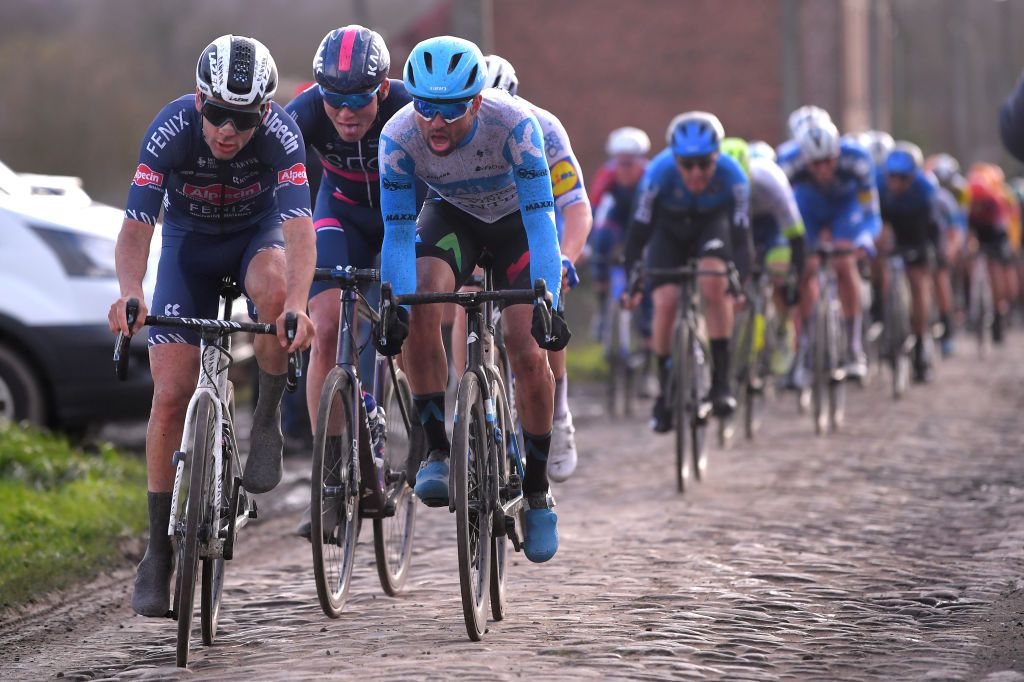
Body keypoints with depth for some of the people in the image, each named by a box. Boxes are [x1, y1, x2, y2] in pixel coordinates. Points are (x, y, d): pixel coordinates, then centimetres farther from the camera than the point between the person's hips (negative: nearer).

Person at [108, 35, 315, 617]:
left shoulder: (281, 132, -30)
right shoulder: (172, 129, -29)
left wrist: (298, 303, -59)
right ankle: (159, 552, -1)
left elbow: (298, 224, -41)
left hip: (258, 233, 0)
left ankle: (269, 417, -14)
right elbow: (137, 224, -35)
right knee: (171, 395, -11)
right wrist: (131, 292, -55)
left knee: (273, 285, -38)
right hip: (190, 242, 1)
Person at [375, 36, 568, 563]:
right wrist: (393, 309, -38)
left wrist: (547, 304, -44)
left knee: (528, 355, -13)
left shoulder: (513, 123, -36)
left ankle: (537, 491, 5)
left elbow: (540, 221, -35)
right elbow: (398, 233, -25)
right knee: (419, 311, -28)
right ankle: (438, 451, -16)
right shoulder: (398, 136, -30)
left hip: (516, 219, -1)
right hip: (450, 213, 2)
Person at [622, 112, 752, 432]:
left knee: (714, 280, -28)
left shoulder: (732, 176, -33)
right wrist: (633, 280, -33)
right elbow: (639, 229, -28)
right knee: (665, 301, -16)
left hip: (712, 225, 0)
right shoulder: (659, 173, -35)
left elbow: (740, 235, -29)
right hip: (670, 228, 0)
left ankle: (721, 379, -20)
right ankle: (665, 391, 3)